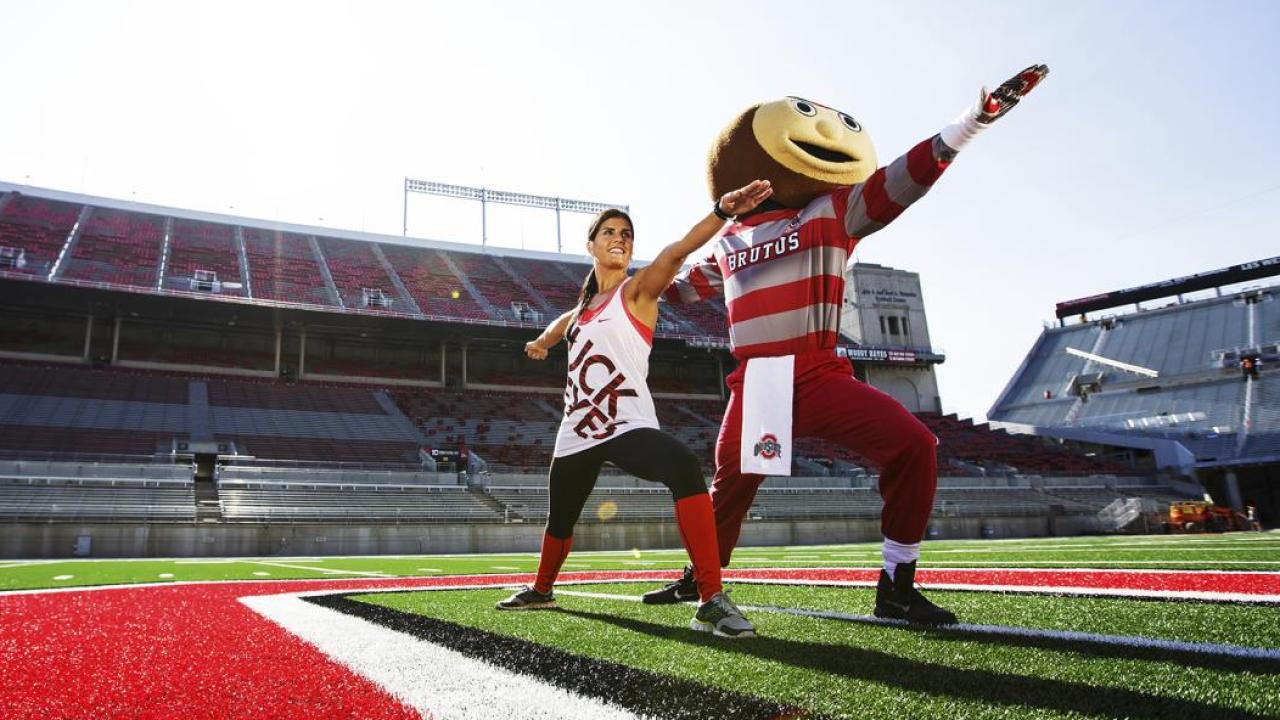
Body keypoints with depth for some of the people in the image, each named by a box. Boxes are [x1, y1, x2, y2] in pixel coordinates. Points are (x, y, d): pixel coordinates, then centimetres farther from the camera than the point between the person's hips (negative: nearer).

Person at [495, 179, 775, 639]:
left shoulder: (637, 289, -3)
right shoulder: (584, 306, 15)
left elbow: (677, 251, -23)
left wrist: (723, 210, -39)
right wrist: (542, 341, 58)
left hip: (627, 426, -7)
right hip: (576, 434, 7)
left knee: (684, 468, -37)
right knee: (560, 519, 21)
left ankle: (711, 601, -37)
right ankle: (541, 591, 50)